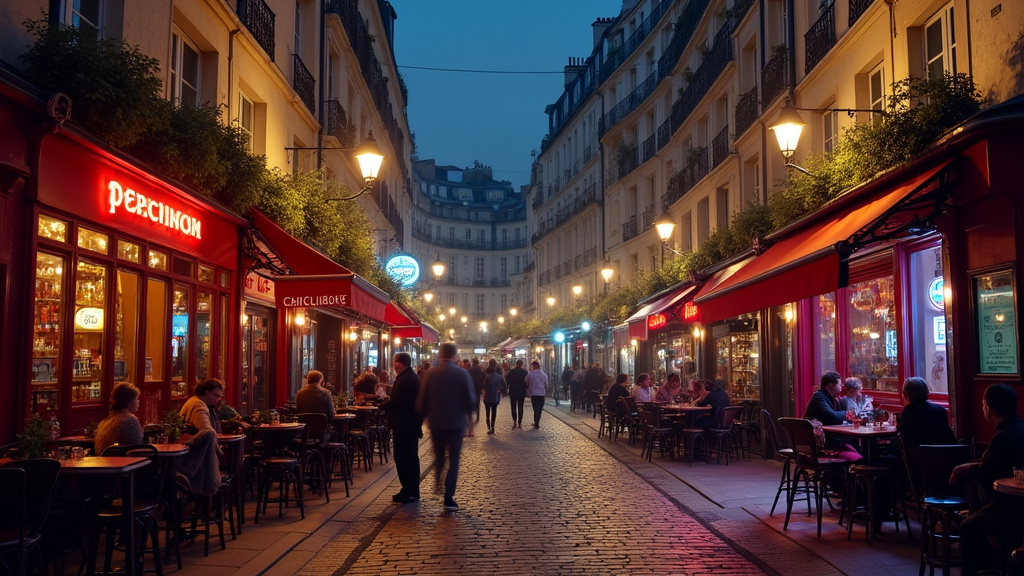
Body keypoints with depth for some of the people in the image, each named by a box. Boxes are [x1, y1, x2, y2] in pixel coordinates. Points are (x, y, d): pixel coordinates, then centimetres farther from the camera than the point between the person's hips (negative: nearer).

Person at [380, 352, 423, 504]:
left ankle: (409, 492, -3)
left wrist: (381, 406, -7)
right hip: (413, 424, 11)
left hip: (403, 426, -11)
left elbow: (395, 402, -23)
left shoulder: (404, 380, -20)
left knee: (402, 458, -5)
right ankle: (413, 491, 23)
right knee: (411, 457, 15)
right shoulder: (414, 377, 14)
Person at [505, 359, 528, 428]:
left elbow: (507, 381, -3)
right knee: (520, 407, 7)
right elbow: (527, 382, -2)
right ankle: (519, 423, 6)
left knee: (513, 407, 8)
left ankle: (514, 421, -6)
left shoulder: (511, 371, -8)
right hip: (522, 392, 0)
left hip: (513, 392, 0)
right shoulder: (524, 372, -7)